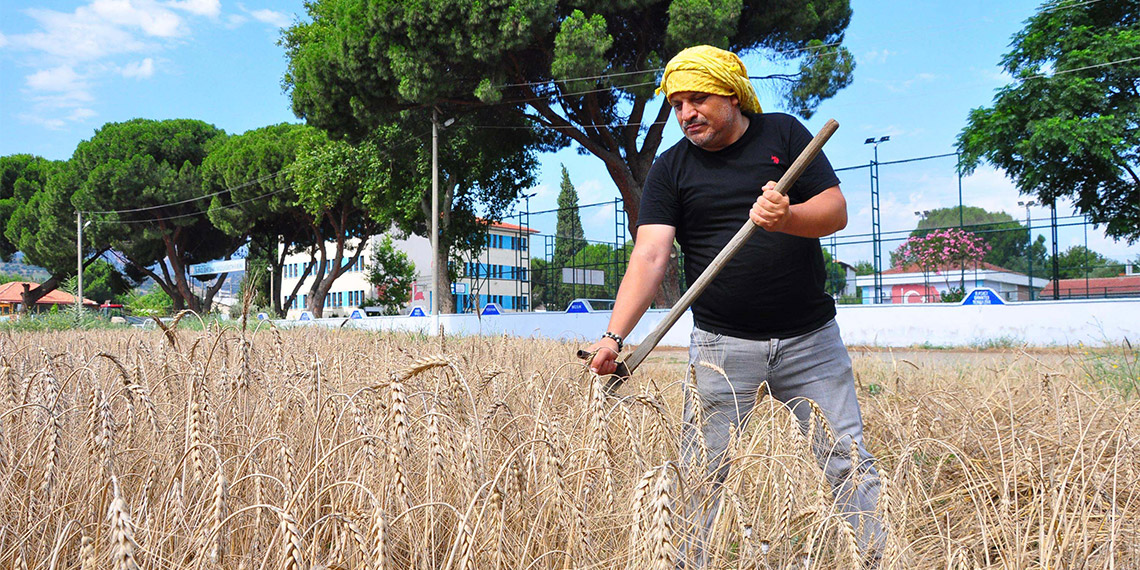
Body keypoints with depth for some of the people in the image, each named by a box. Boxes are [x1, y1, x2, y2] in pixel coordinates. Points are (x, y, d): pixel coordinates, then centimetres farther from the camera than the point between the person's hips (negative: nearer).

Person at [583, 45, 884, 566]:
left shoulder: (783, 133, 4)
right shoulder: (670, 168, 2)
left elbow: (836, 211, -2)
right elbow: (649, 257, -9)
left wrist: (787, 218, -25)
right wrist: (614, 336, -22)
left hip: (810, 340, 1)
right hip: (722, 347, 0)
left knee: (847, 461, 6)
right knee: (701, 473, 3)